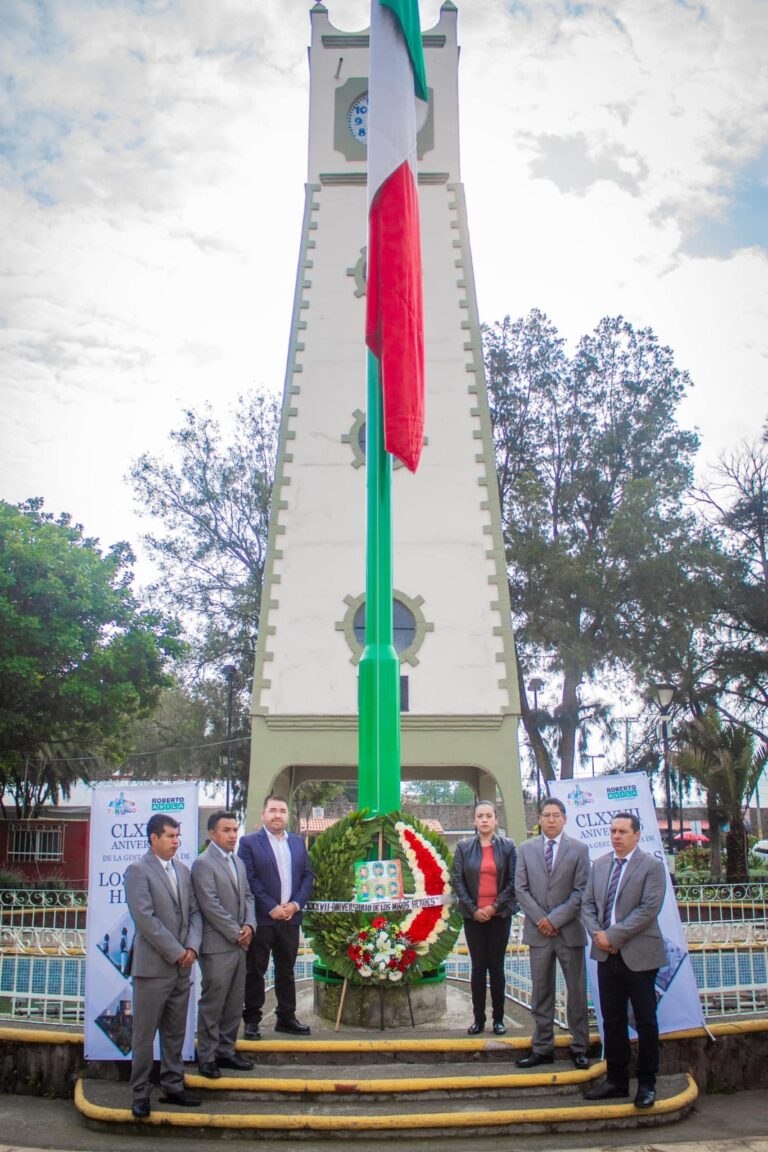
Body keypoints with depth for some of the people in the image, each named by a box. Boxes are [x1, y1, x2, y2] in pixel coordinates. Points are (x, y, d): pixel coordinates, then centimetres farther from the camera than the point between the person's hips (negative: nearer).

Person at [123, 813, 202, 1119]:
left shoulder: (182, 870, 11)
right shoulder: (138, 871, -10)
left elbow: (194, 911, 11)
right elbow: (146, 919, -17)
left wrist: (192, 947, -4)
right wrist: (176, 952, -15)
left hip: (182, 966, 6)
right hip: (153, 966, -6)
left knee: (175, 1032, 14)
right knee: (145, 1034, 4)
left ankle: (173, 1086, 25)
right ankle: (140, 1094, 15)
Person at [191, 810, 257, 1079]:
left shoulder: (238, 862, 15)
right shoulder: (203, 864, -12)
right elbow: (211, 905, -17)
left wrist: (249, 925, 0)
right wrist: (236, 932, -14)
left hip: (239, 944, 8)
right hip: (217, 945, -8)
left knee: (234, 1003, 13)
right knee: (212, 1004, 1)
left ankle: (225, 1051, 23)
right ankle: (206, 1057, 11)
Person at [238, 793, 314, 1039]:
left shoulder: (298, 842, 11)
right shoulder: (249, 842, -3)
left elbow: (308, 876, 9)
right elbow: (249, 880, -10)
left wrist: (295, 904, -5)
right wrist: (272, 908, -14)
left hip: (290, 917, 4)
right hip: (260, 918, -4)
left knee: (286, 971, 13)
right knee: (255, 971, 4)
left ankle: (286, 1018, 22)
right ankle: (252, 1020, 14)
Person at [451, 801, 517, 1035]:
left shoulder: (507, 846, 2)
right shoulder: (464, 847, 3)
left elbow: (513, 881, 0)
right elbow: (457, 880, 1)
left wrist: (496, 906, -8)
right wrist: (473, 909, -7)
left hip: (499, 914, 0)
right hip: (473, 916, 0)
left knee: (496, 966, 5)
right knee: (478, 967, 4)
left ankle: (498, 1019, 14)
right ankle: (478, 1019, 11)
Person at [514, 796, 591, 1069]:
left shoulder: (579, 849, -1)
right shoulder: (526, 849, 6)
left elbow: (581, 891, -6)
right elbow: (520, 888, 2)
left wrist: (555, 919, -12)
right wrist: (540, 919, -9)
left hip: (569, 931, -2)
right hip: (538, 931, 2)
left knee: (577, 991, 7)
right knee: (541, 993, 8)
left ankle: (579, 1047, 19)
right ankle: (542, 1048, 17)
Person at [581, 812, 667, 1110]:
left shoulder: (652, 866, -7)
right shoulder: (599, 865, 10)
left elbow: (649, 909, -16)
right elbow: (588, 904, 10)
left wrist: (614, 935, -17)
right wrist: (597, 933, -8)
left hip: (639, 955, -5)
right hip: (606, 954, 5)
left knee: (645, 1021, 5)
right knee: (612, 1020, 11)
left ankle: (647, 1084, 18)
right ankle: (616, 1079, 22)